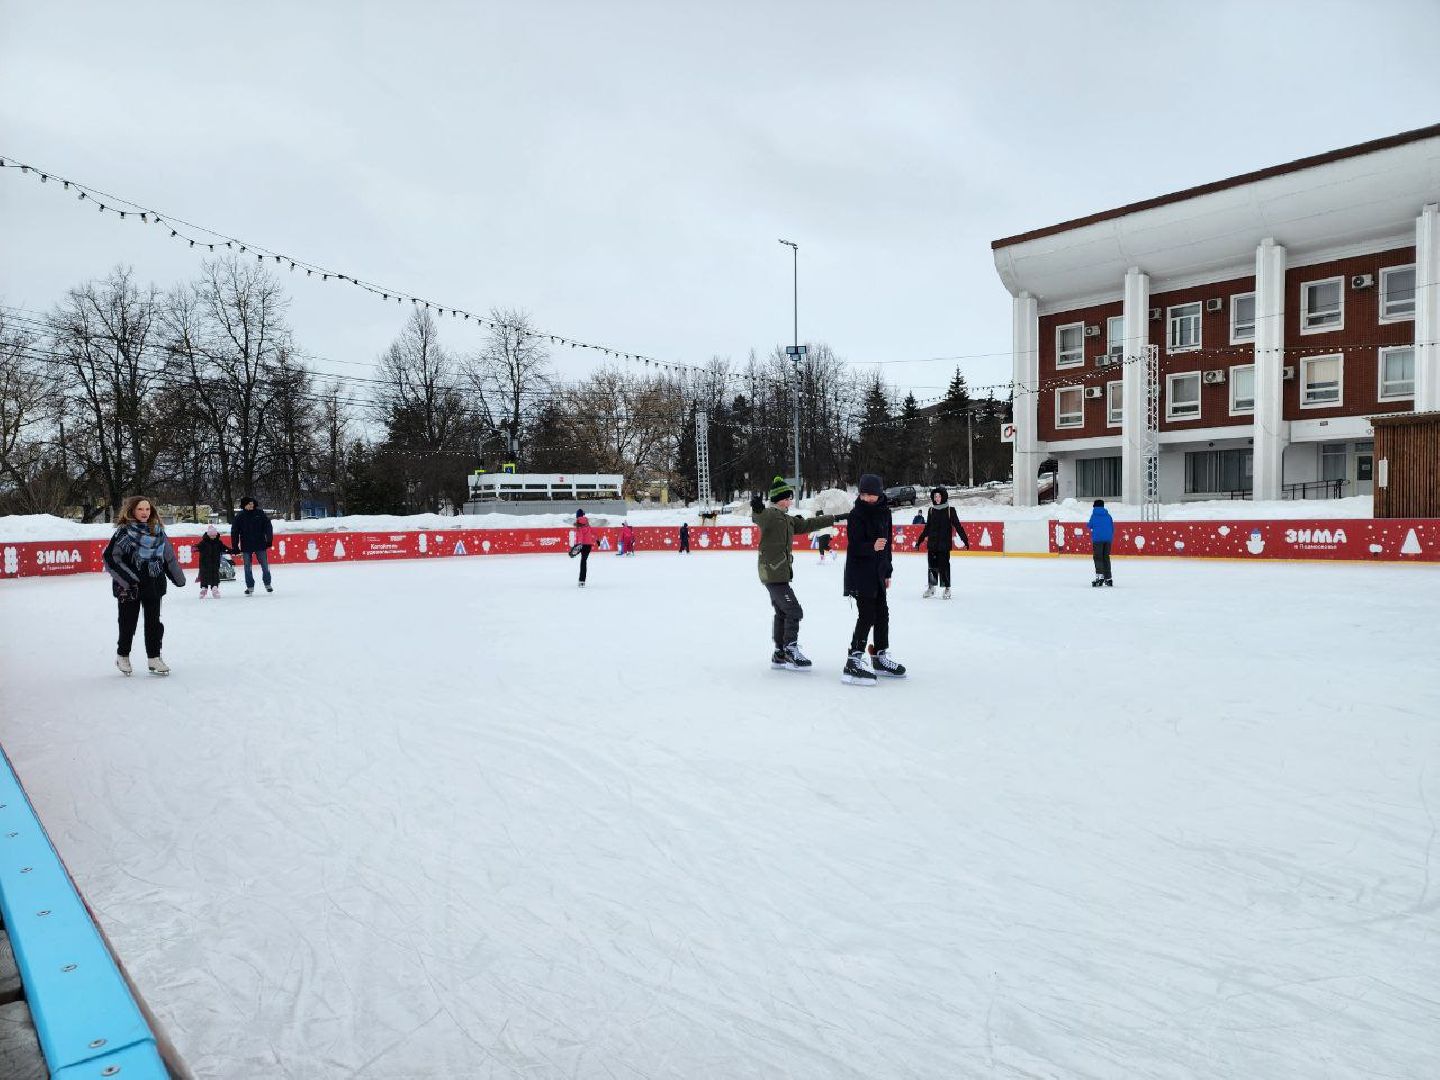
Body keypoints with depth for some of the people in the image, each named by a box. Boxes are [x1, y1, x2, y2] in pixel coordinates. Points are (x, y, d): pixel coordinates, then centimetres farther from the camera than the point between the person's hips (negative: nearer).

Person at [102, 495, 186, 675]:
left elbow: (169, 556, 13)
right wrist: (126, 579, -18)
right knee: (128, 622, 8)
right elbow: (109, 557, -12)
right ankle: (122, 656, 28)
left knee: (154, 622, 6)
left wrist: (179, 578, 17)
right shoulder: (124, 532, -8)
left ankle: (154, 658, 15)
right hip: (130, 586, -3)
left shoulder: (158, 531, 5)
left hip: (154, 585, 4)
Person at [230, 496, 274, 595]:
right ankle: (250, 587, 16)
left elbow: (268, 527, 1)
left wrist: (269, 540, -4)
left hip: (260, 545, 0)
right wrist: (235, 546, 2)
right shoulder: (239, 516, -1)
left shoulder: (260, 513, -2)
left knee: (265, 566, 6)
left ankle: (267, 584, 21)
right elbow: (234, 532, 3)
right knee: (247, 568, 6)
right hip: (246, 546, 1)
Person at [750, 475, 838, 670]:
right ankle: (791, 651, -1)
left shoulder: (786, 519, 18)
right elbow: (760, 517, -35)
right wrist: (757, 509, -60)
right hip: (773, 572, -10)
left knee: (782, 613, 15)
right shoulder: (770, 514, -12)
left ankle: (779, 654, 23)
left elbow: (807, 524, 26)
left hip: (779, 573, 10)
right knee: (794, 611, -7)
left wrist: (834, 518, 29)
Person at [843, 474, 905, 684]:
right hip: (859, 573, -8)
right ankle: (854, 661, -9)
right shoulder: (856, 515, -13)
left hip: (877, 572, 8)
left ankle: (881, 656, 29)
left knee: (882, 613, 15)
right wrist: (872, 547, -38)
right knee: (867, 615, -12)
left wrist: (887, 572, 18)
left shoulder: (884, 512, 8)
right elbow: (855, 546, -18)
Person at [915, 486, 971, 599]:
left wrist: (965, 539, -9)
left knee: (944, 565, -5)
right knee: (932, 564, 4)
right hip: (932, 543, 4)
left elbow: (958, 526, -2)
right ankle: (931, 587, 17)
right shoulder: (931, 510, 9)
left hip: (944, 543, -4)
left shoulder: (950, 510, -2)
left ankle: (947, 588, 6)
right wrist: (919, 541, 19)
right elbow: (927, 528, 16)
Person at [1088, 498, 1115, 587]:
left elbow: (1090, 526, 8)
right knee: (1106, 557, 12)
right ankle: (1108, 578, 14)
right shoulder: (1108, 515, 10)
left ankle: (1100, 575, -21)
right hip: (1108, 539, 4)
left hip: (1097, 539, -4)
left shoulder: (1094, 515, 1)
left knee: (1098, 557, -3)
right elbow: (1112, 528, 12)